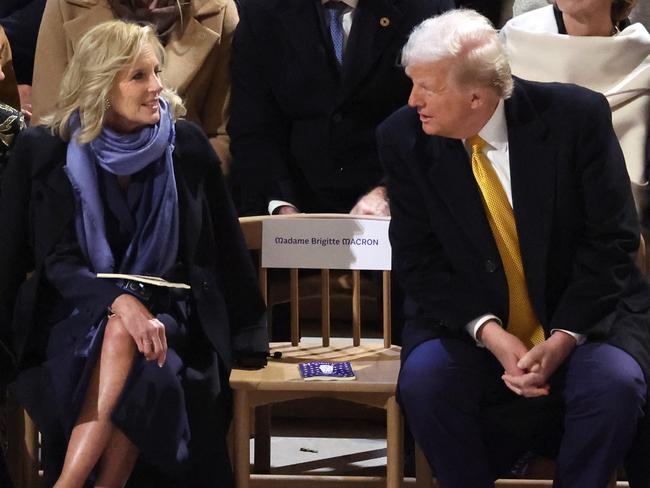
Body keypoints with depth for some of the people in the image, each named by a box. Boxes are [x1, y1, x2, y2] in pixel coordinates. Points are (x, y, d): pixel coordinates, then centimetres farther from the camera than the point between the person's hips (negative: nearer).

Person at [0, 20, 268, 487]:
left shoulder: (186, 145, 0)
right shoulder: (45, 151, -4)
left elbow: (224, 247, 8)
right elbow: (57, 260, -9)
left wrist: (249, 337, 10)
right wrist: (120, 301, -27)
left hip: (166, 308, 1)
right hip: (74, 312, -1)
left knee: (123, 340, -34)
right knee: (115, 331, -35)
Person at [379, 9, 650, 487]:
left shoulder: (576, 116, -14)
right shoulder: (404, 138, -8)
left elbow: (612, 239, -10)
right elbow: (419, 262, -5)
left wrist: (564, 337, -20)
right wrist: (489, 333, -20)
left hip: (583, 317, -1)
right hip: (466, 320, 1)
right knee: (423, 380, -28)